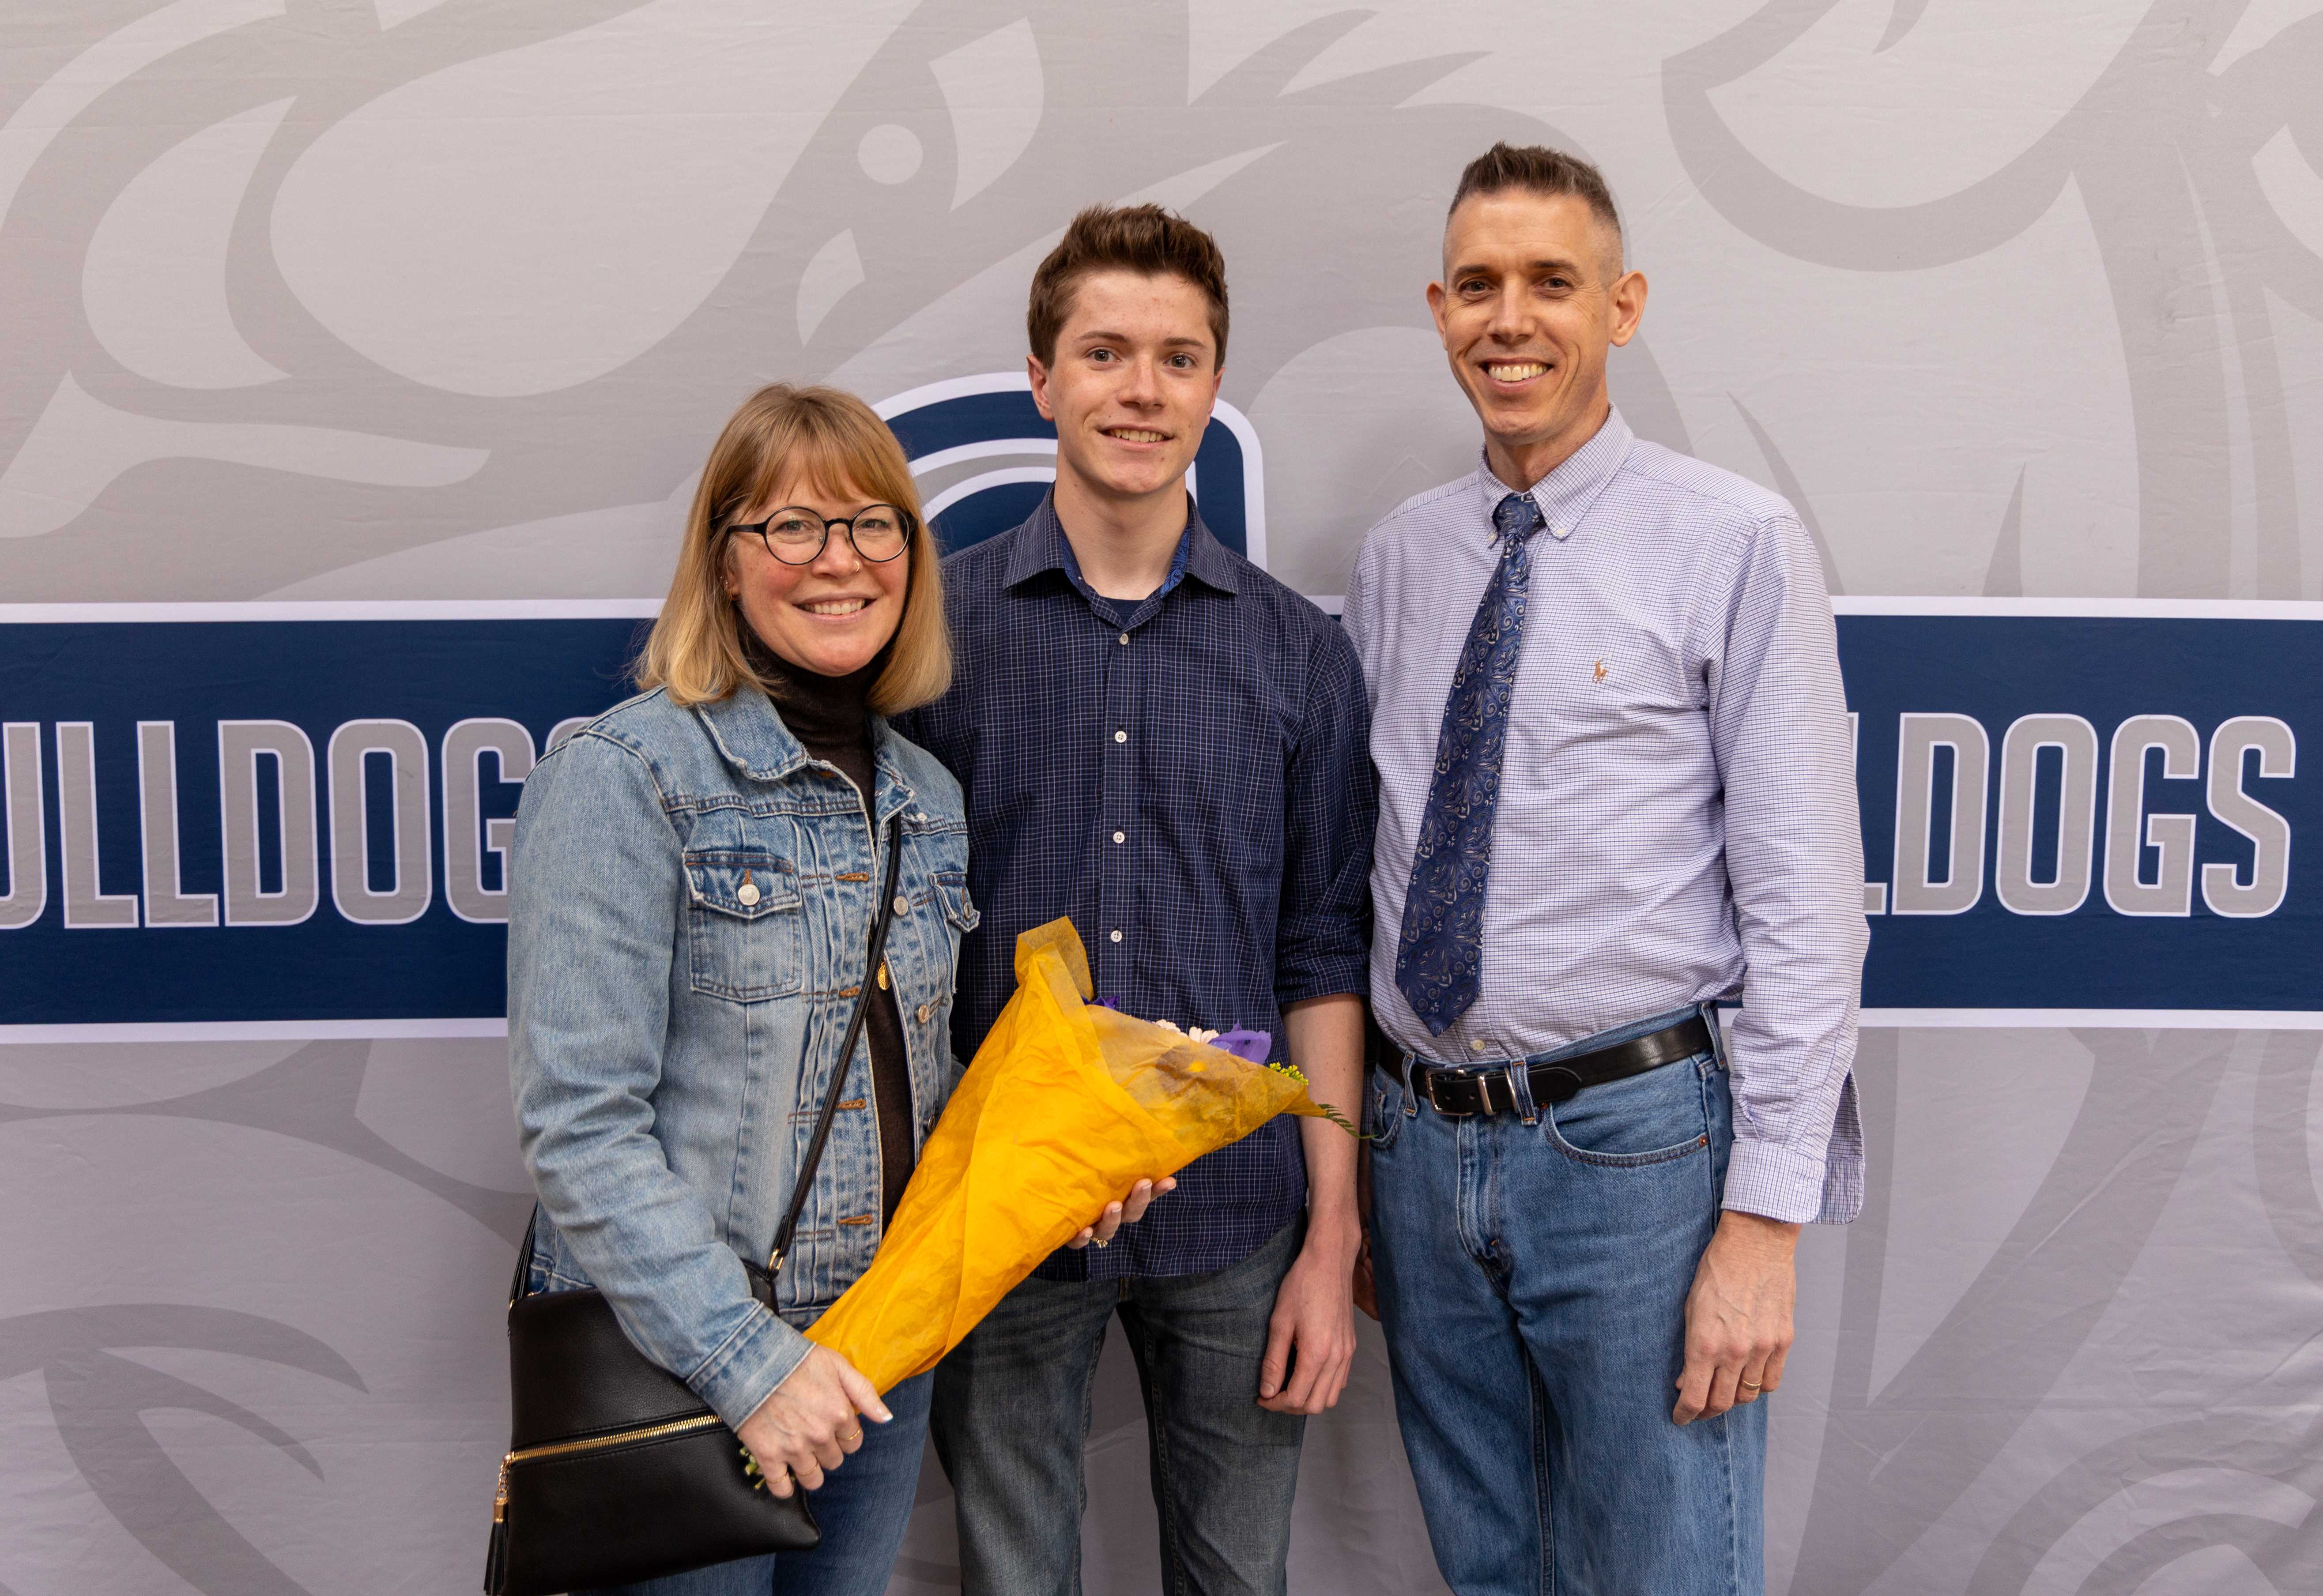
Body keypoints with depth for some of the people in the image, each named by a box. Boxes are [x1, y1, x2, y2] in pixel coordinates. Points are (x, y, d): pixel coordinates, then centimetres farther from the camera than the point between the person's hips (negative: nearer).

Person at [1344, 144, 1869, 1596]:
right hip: (1423, 1140, 5)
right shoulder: (1394, 561, 8)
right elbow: (1361, 871, 11)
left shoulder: (1736, 546, -7)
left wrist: (1764, 1219, -14)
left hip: (1635, 1145, -5)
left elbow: (1807, 902, -10)